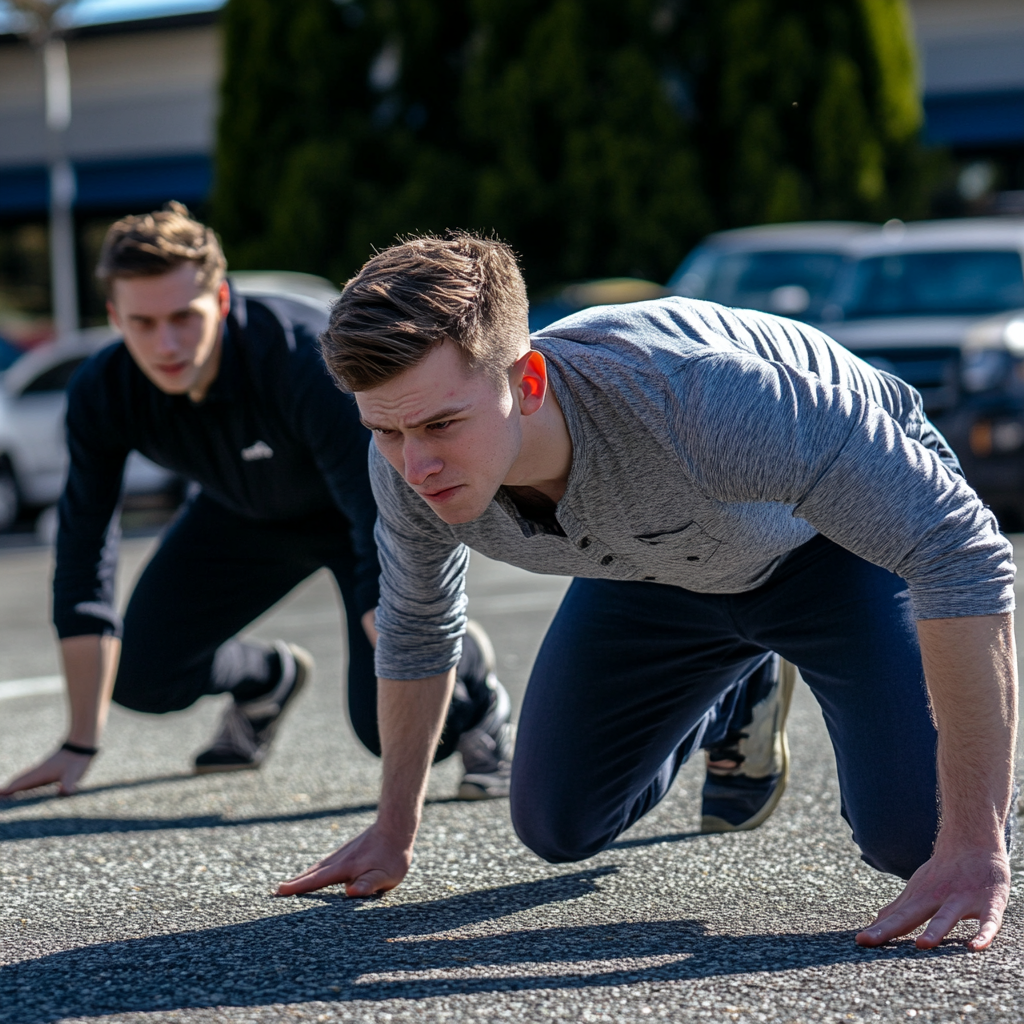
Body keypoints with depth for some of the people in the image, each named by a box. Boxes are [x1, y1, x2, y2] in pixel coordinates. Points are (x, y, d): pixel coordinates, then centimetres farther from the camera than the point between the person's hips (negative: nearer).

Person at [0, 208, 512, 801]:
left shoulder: (307, 363, -40)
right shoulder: (101, 396, -25)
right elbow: (84, 559, -17)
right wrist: (81, 746, -17)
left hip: (358, 508, -5)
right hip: (248, 513, 5)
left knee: (386, 725, -20)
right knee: (139, 676, -5)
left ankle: (473, 680, 15)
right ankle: (271, 678, 27)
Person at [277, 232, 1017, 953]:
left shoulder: (692, 398, -47)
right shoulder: (411, 465, -28)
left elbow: (960, 552, -43)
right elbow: (416, 625, -1)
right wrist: (395, 830, 7)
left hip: (839, 540, -5)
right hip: (666, 564, 5)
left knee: (915, 836, -21)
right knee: (559, 827, 4)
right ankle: (737, 701, 33)